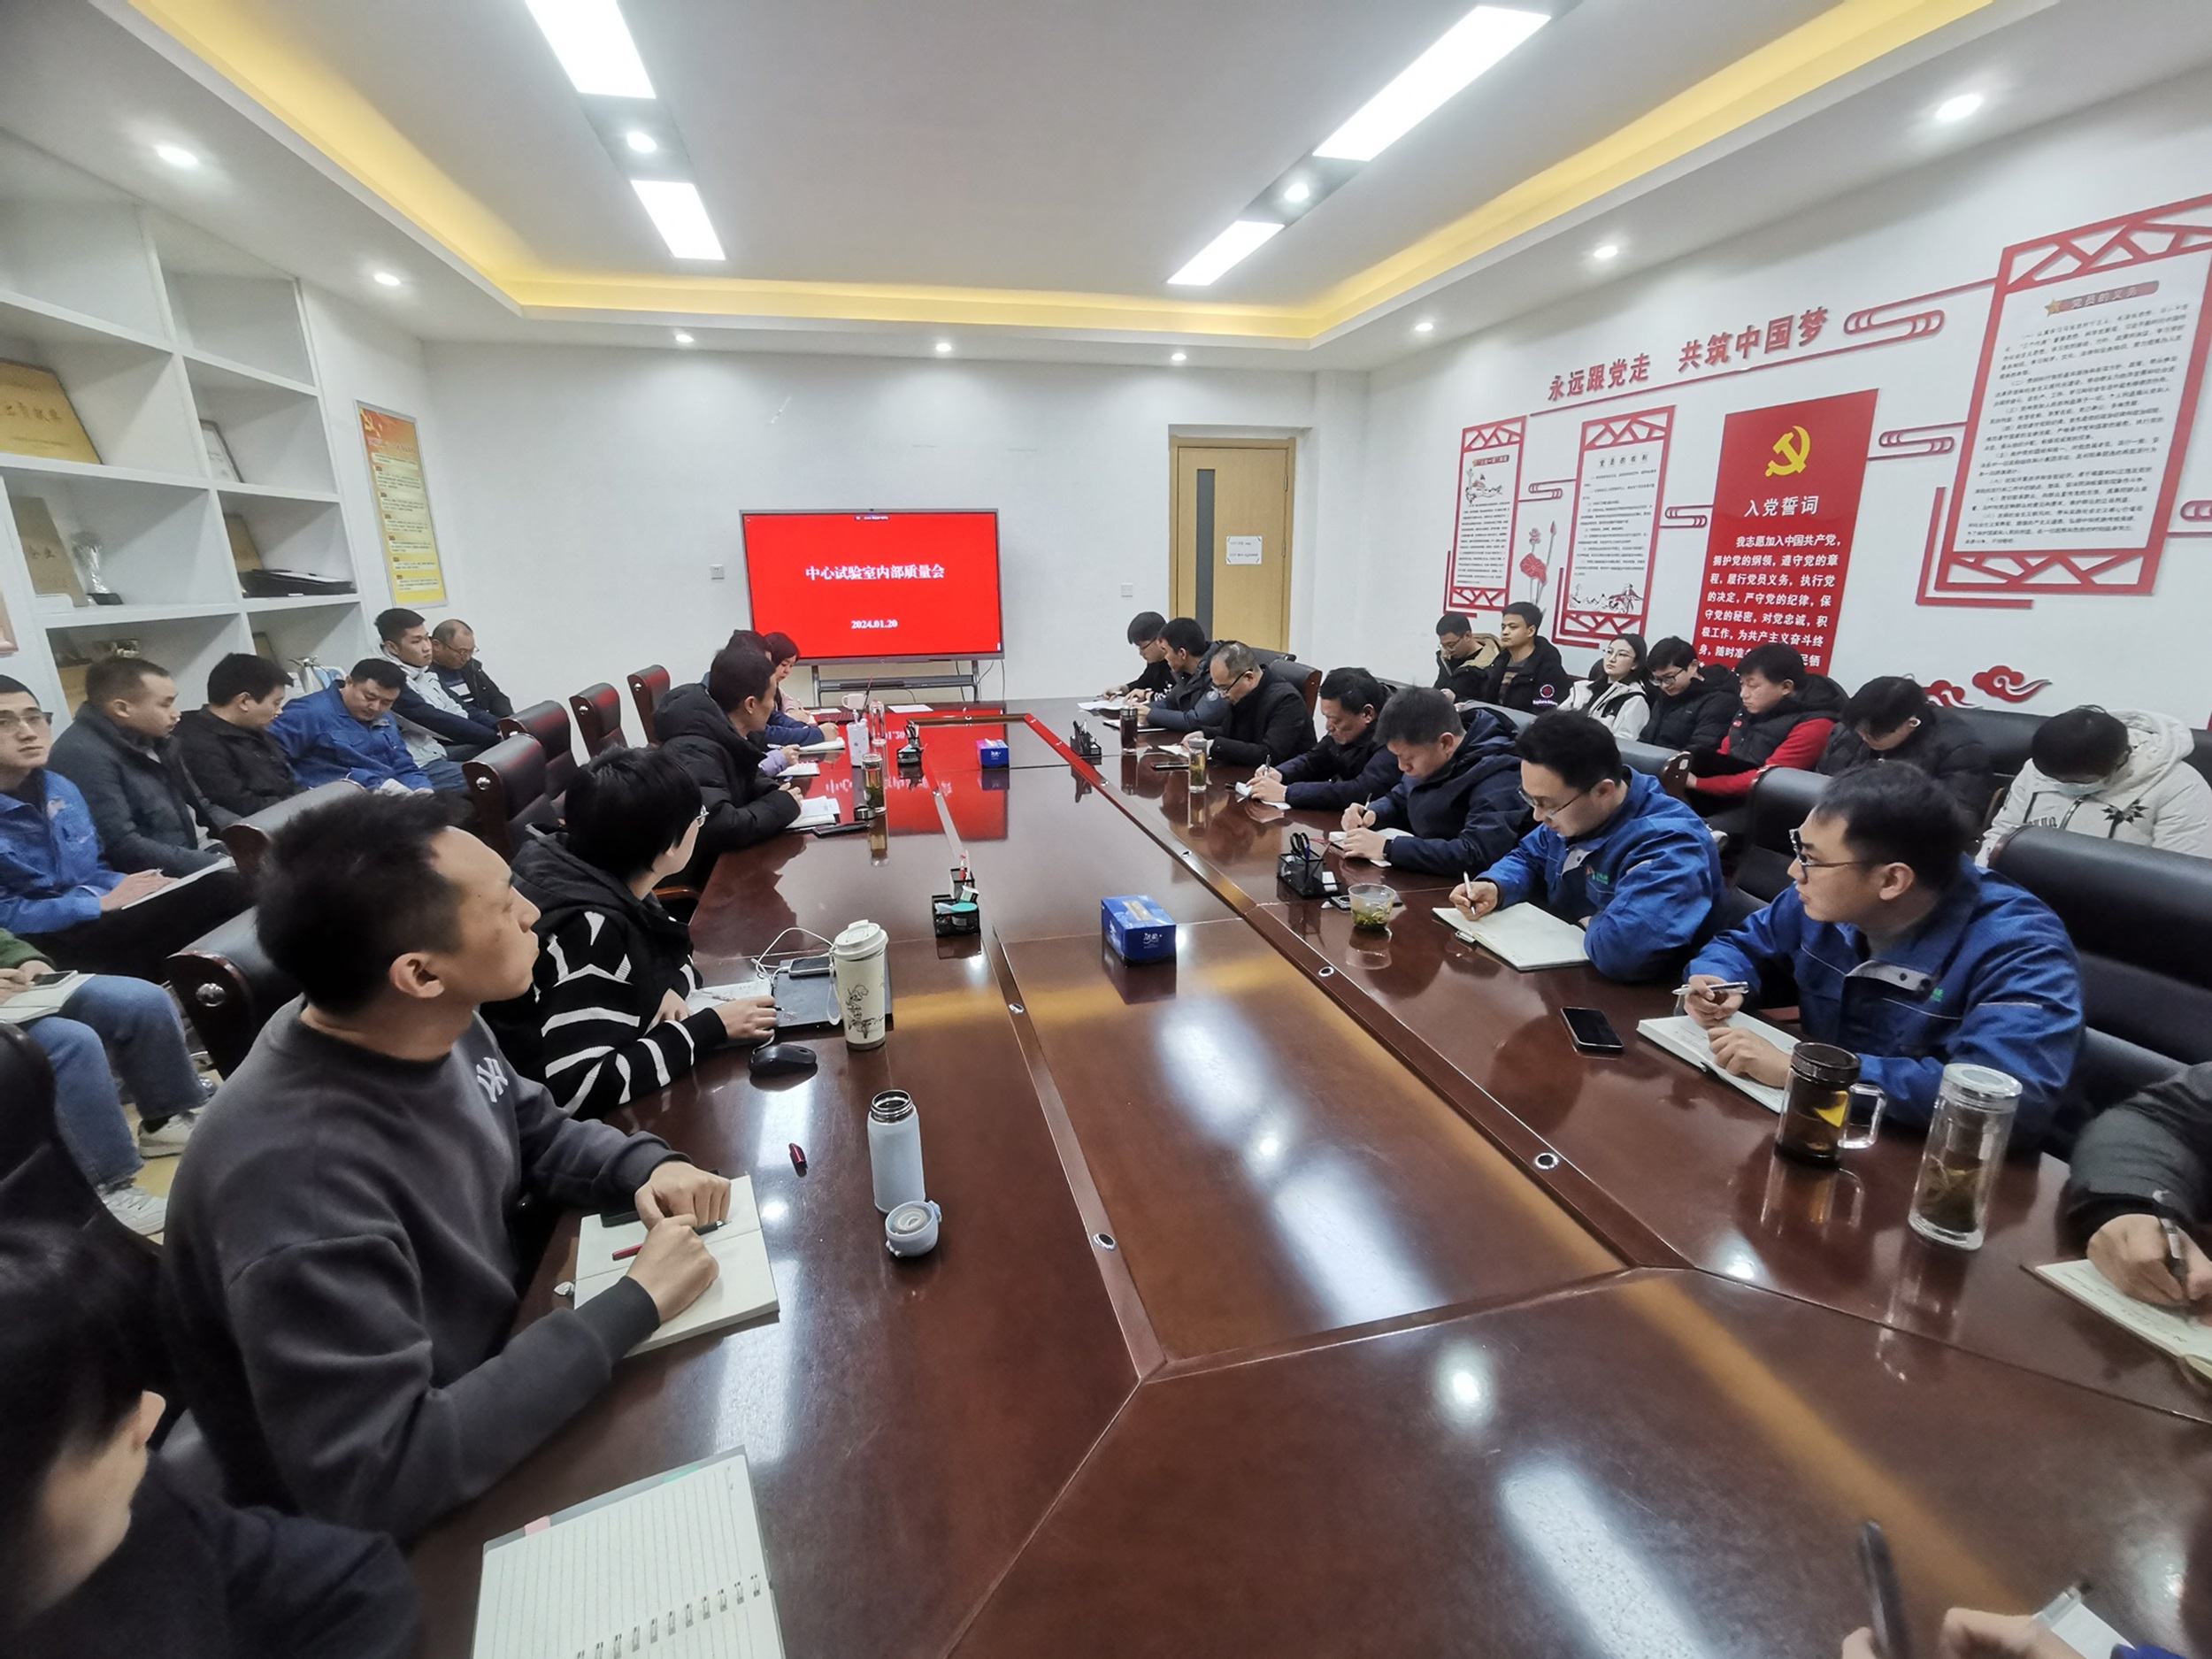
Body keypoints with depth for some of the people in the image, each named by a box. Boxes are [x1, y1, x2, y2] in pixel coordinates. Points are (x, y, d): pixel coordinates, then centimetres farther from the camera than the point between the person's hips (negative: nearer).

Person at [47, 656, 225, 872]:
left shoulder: (149, 738, 11)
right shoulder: (83, 756, -16)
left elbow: (196, 806, 18)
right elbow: (121, 847, -23)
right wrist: (215, 864, -25)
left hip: (199, 854, 9)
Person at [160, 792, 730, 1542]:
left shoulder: (437, 1028, -12)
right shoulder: (300, 1179, -35)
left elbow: (541, 1136, 6)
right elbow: (377, 1479, -33)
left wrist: (648, 1167, -13)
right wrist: (635, 1305, -29)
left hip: (503, 1364, 6)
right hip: (415, 1533, -6)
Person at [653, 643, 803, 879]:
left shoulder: (727, 730, 0)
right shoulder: (694, 752, -27)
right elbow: (720, 829, -37)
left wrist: (775, 794, -4)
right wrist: (781, 805, -21)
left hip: (720, 858, 8)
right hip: (694, 873, -8)